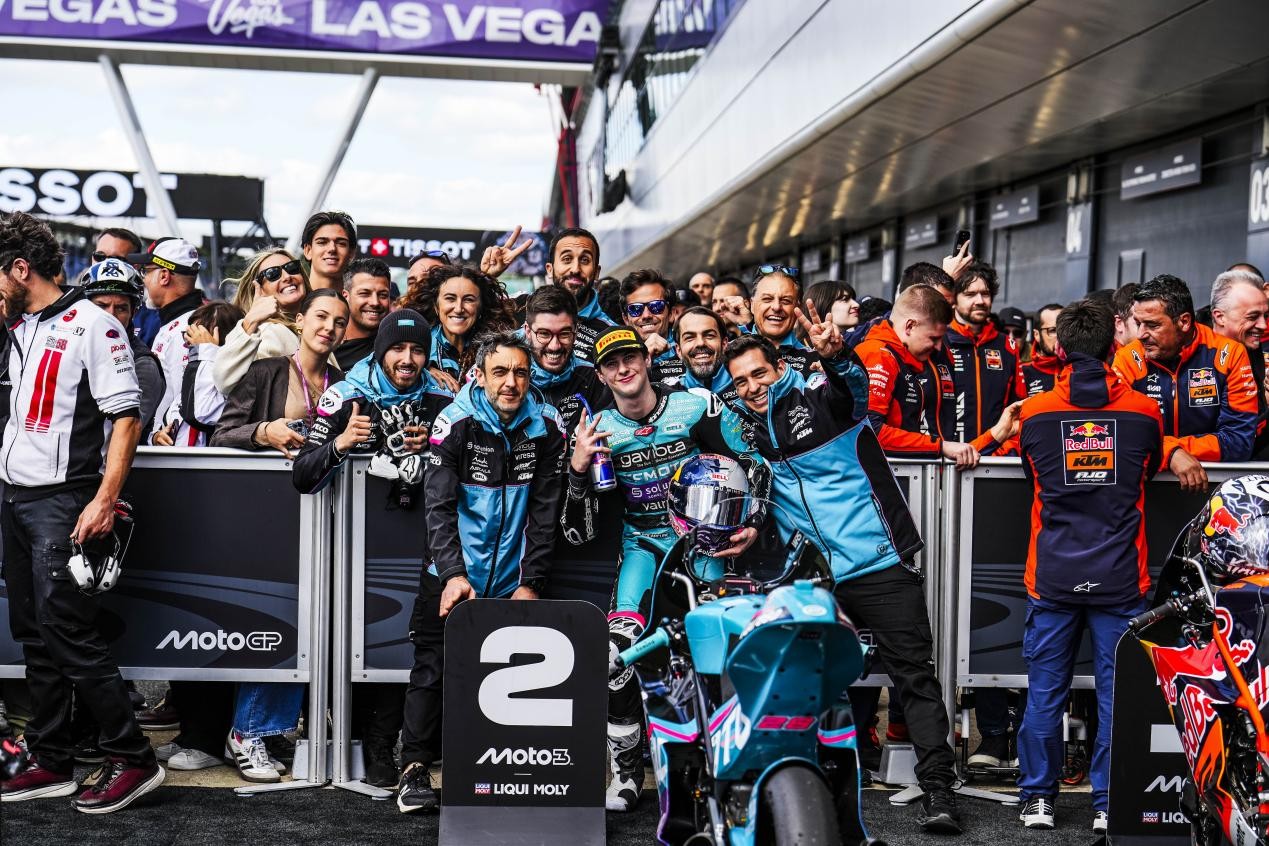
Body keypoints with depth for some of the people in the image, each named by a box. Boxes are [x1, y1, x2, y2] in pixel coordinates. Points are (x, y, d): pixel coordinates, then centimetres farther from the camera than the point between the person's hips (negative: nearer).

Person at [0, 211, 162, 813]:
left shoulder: (90, 324, -8)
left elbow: (126, 416, -14)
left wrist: (105, 500, -20)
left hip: (62, 500, -8)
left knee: (67, 631, -10)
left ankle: (133, 760, -2)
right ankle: (50, 763, 18)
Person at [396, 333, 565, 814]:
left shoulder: (545, 427, -2)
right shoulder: (456, 423, -9)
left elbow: (545, 512, 1)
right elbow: (438, 506, -13)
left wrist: (532, 583, -4)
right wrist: (454, 573, -24)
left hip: (512, 580, 2)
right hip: (454, 575, -2)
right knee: (432, 667, -3)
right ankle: (415, 770, 6)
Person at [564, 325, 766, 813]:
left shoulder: (699, 407, -6)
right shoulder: (597, 429, 0)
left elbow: (750, 466, 2)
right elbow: (579, 530, -1)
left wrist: (753, 524, -13)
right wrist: (577, 468, -17)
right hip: (643, 544, 1)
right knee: (619, 644, -18)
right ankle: (625, 772, -7)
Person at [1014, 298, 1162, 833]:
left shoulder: (1035, 413, -3)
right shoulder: (1143, 412, -3)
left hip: (1053, 578, 1)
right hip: (1120, 578, 0)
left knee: (1045, 690, 9)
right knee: (1116, 691, 7)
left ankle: (1038, 798, 15)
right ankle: (1110, 803, 12)